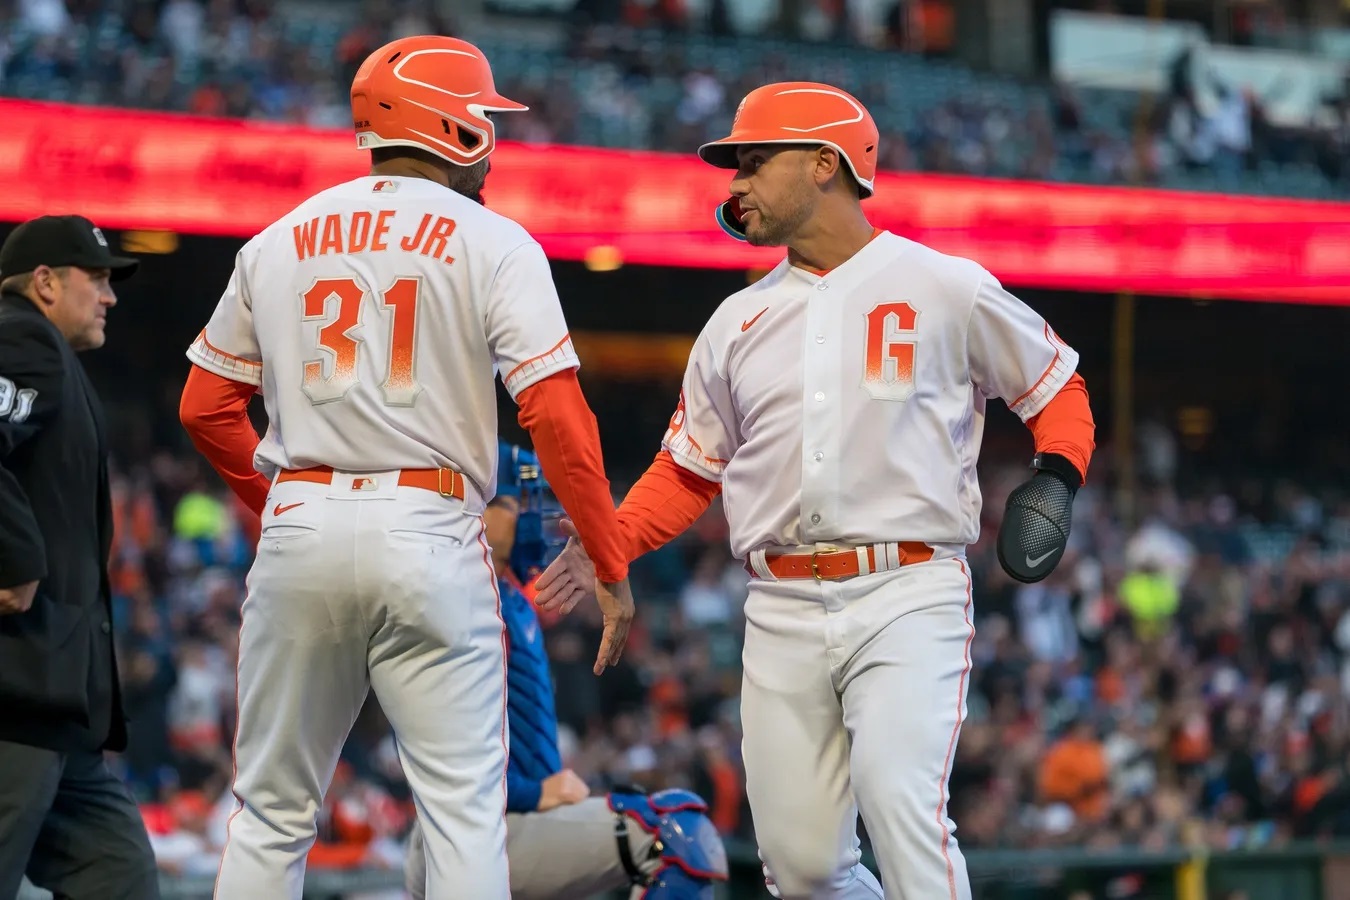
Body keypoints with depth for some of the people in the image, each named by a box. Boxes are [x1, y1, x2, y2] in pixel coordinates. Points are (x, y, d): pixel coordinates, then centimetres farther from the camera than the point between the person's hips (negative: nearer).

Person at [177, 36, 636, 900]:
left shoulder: (280, 241, 12)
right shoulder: (492, 243, -1)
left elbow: (206, 406, 14)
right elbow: (556, 413, -9)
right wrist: (613, 569, -4)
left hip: (300, 530, 4)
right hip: (430, 535, -4)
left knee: (272, 812, 10)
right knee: (464, 810, -1)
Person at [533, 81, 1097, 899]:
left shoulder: (947, 289, 2)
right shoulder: (737, 323, 15)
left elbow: (1057, 385, 12)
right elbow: (690, 467, 18)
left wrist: (1056, 476, -7)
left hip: (907, 595, -5)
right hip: (784, 614, 5)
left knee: (898, 801, -23)